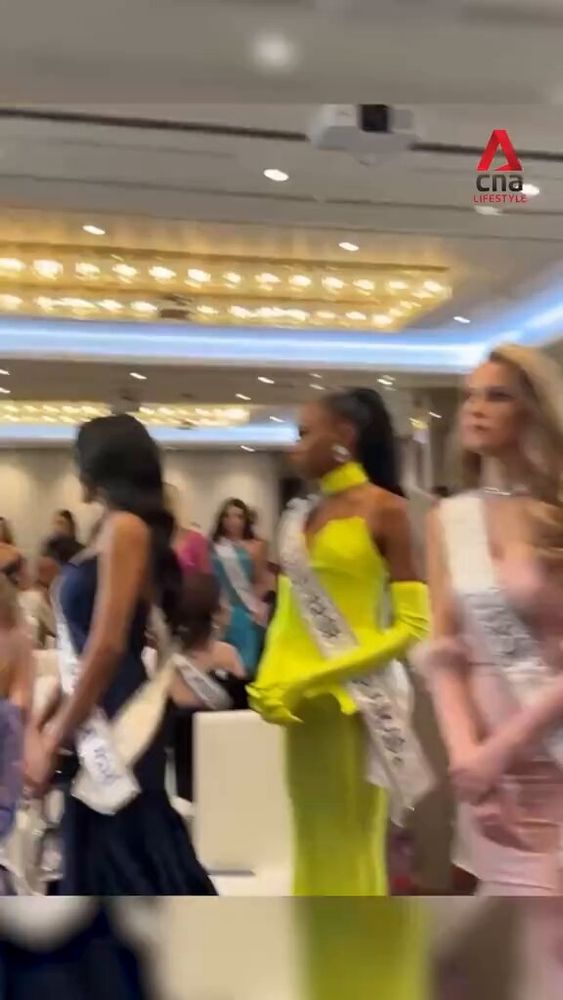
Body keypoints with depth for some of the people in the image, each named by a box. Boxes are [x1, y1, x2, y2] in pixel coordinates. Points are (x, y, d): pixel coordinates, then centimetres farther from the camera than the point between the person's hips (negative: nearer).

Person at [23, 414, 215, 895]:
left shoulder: (125, 528, -14)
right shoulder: (115, 531, 13)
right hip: (97, 720, 9)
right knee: (102, 865, 14)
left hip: (118, 721, -9)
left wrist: (53, 739, -14)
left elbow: (107, 646, -20)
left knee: (132, 863, 0)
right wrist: (44, 720, 15)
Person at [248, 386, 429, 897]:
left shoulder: (385, 509, -7)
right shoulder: (301, 516, 12)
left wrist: (319, 677, -15)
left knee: (352, 845, 4)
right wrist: (273, 681, -6)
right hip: (300, 700, 6)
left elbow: (413, 624, -11)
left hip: (354, 698, -6)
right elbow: (289, 613, 12)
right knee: (313, 840, 14)